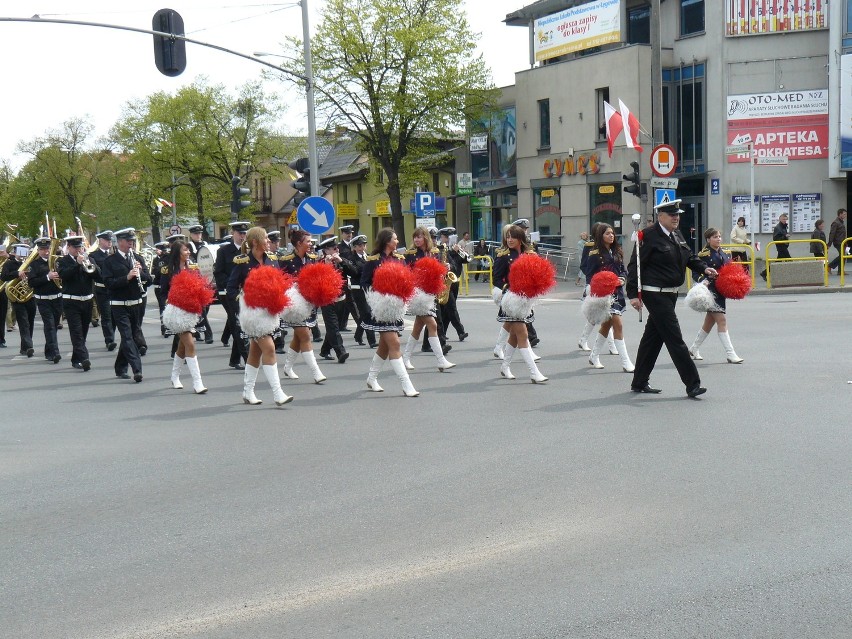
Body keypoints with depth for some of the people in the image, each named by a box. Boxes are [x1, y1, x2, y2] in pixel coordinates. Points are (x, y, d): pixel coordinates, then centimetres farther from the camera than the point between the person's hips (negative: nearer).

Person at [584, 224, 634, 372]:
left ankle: (594, 356, 31)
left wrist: (622, 279, -4)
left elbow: (624, 270, 17)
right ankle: (625, 362, -10)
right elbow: (590, 275, -6)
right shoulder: (595, 254, -6)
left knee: (606, 325, 15)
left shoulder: (617, 252, 13)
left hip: (617, 292, 7)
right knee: (618, 325, -12)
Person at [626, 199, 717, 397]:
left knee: (653, 337, 15)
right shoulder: (649, 236, -13)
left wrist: (704, 268, 1)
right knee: (674, 339, -8)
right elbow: (635, 266, -13)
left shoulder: (677, 235, 12)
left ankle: (639, 382, 25)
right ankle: (692, 384, -6)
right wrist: (633, 294, -16)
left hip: (670, 294, 9)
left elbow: (689, 257, 21)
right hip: (655, 294, -9)